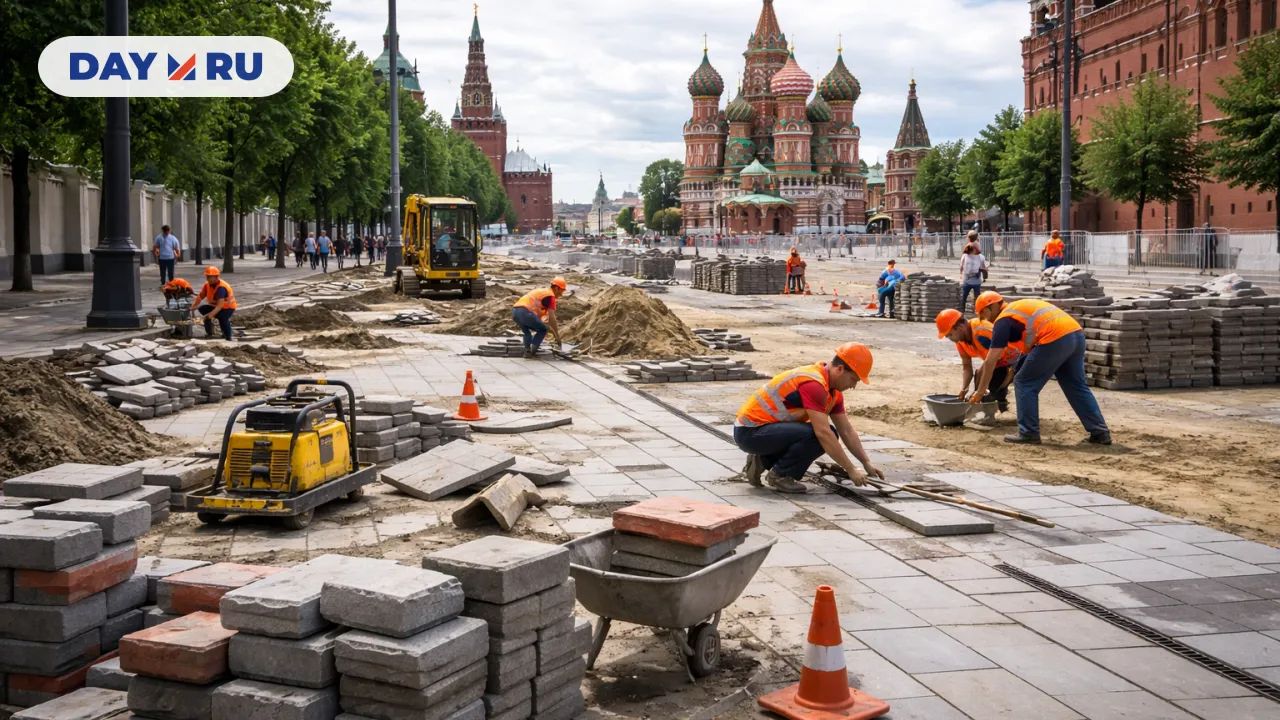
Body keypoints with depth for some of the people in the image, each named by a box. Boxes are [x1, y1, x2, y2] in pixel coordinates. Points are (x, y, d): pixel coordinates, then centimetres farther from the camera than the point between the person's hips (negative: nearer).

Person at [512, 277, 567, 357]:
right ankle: (532, 351, 1)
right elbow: (552, 318, -2)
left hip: (515, 311, 8)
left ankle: (527, 351, 11)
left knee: (527, 333, 30)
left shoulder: (542, 292, 33)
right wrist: (557, 336, 5)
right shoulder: (550, 296, 5)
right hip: (525, 312, -8)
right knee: (543, 330, 11)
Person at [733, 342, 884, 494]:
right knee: (814, 436, -27)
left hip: (767, 427, 10)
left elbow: (847, 431, 15)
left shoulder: (834, 391, 7)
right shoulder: (813, 384, -24)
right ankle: (779, 475, -5)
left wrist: (867, 463, 9)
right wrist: (851, 470, -23)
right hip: (750, 431, -10)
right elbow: (822, 433, -28)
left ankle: (763, 461, 9)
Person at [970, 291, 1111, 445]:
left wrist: (981, 391, 9)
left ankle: (1029, 433, 6)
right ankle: (1100, 432, 18)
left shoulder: (1003, 320, 6)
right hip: (1076, 333, 9)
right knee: (1077, 387, 18)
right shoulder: (1021, 307, 31)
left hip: (1055, 339, -9)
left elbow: (991, 360, 3)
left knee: (1025, 384, 5)